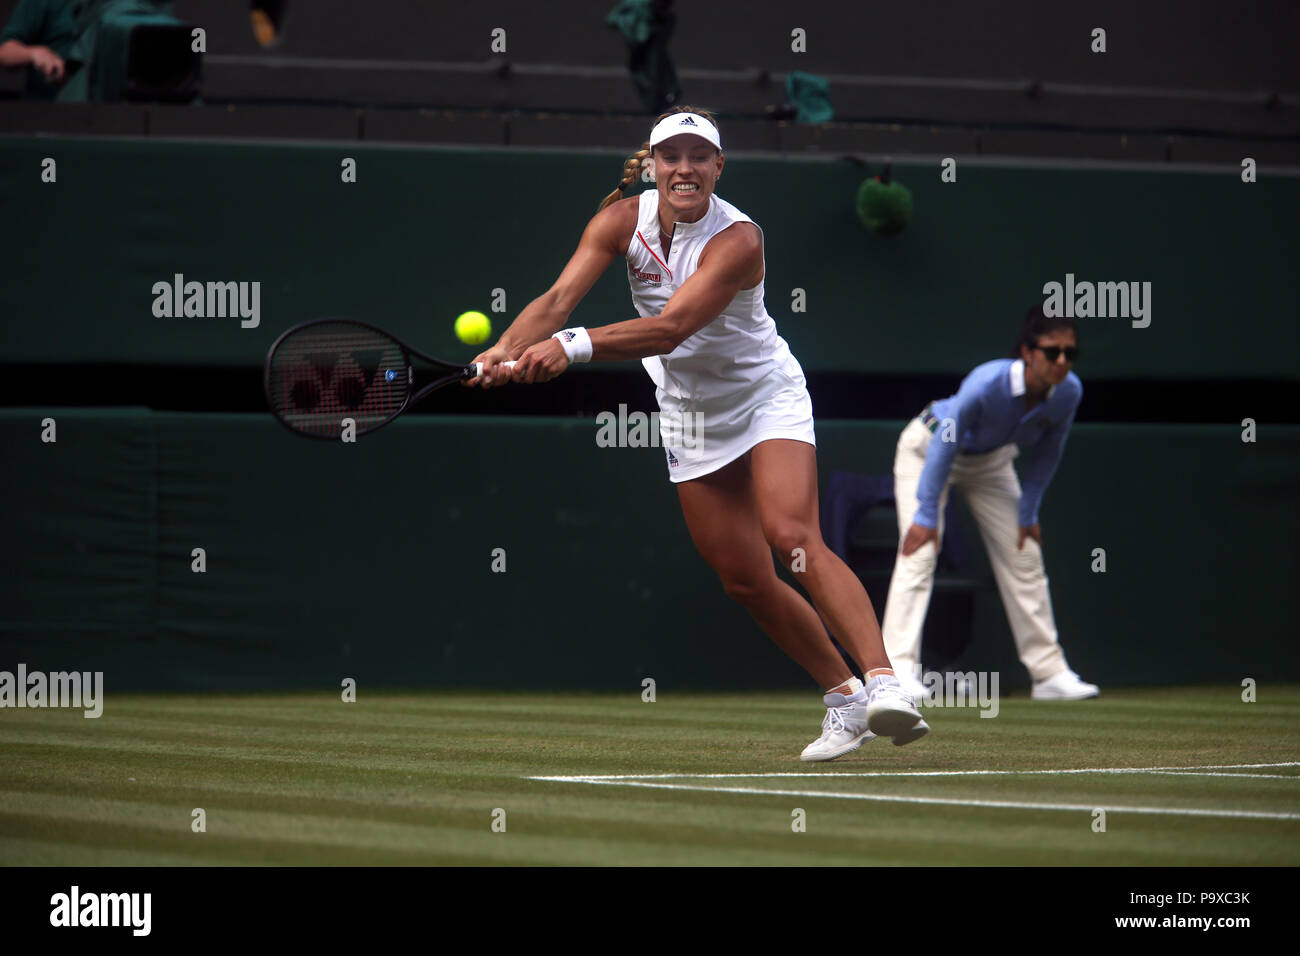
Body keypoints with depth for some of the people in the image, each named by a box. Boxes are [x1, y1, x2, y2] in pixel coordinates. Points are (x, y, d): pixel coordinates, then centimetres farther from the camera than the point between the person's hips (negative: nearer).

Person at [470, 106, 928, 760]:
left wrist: (572, 347, -49)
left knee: (792, 536, -27)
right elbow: (560, 297, -20)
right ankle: (844, 703, 18)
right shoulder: (623, 220, -10)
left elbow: (671, 328, -37)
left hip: (766, 394, -5)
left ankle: (882, 682, -36)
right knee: (745, 579, 4)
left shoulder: (737, 239, -26)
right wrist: (508, 349, -40)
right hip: (690, 409, 5)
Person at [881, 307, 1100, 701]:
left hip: (990, 462, 6)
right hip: (927, 448, -6)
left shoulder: (1068, 393, -25)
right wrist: (926, 515, -27)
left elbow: (1046, 452, -7)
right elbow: (944, 447, -31)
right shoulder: (986, 385, -40)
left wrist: (1028, 513, -3)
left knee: (1025, 559, 5)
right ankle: (899, 669, -23)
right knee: (919, 554, -19)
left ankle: (1049, 672, 12)